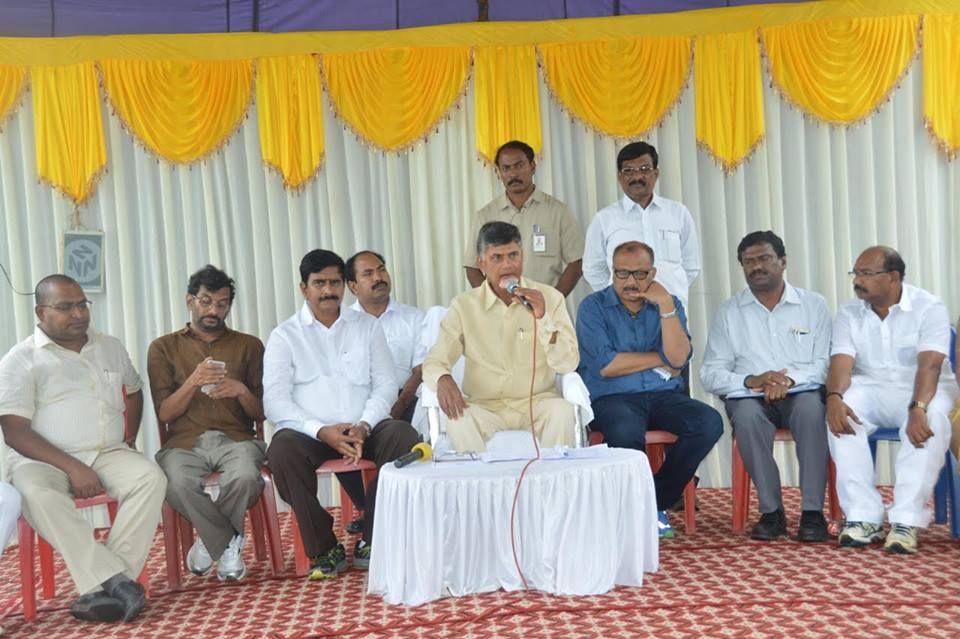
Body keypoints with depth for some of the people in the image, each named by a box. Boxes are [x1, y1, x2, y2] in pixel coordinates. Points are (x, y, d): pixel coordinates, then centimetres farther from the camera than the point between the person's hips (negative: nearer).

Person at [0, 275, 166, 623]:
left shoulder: (110, 347, 14)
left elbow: (134, 392, 31)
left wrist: (129, 439, 14)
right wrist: (72, 468, -20)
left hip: (108, 454, 4)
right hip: (44, 460, -3)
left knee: (151, 477, -27)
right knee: (36, 493, -37)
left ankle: (103, 585, -30)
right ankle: (118, 582, -37)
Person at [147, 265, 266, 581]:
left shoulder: (249, 345, 16)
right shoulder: (164, 347, 14)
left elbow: (261, 413, 11)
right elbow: (164, 413, 4)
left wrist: (242, 391, -11)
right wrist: (193, 382, -14)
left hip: (236, 438, 0)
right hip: (185, 441, 0)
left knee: (245, 477, -35)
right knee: (176, 483, -35)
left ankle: (213, 540, -3)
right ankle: (230, 543, -9)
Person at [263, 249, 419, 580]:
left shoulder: (367, 326, 16)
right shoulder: (284, 336, 9)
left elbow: (386, 383, 9)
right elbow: (275, 401, -3)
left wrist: (364, 426, -12)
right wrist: (322, 431, -19)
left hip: (364, 429, 2)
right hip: (311, 433, -1)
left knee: (403, 436, -28)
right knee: (282, 449, -33)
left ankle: (371, 543, -16)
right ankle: (324, 549, -16)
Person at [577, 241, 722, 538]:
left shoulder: (669, 304, 12)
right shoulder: (593, 307, 2)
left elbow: (678, 359, -4)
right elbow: (605, 366, -11)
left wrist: (666, 307, -11)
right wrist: (660, 359, -2)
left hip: (663, 395, 4)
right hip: (611, 397, -4)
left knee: (709, 422, -24)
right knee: (626, 432, -37)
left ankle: (657, 499, -6)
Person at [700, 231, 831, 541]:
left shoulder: (813, 305, 11)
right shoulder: (729, 312, 11)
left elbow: (825, 362, 2)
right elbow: (710, 374, 4)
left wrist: (790, 378, -17)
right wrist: (750, 381, -14)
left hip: (801, 392, 0)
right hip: (751, 396, 0)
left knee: (811, 406, -35)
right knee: (746, 414, -34)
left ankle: (812, 511, -29)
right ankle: (771, 511, -23)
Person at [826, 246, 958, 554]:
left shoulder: (928, 308, -8)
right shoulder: (849, 313, 3)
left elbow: (929, 365, -22)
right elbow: (841, 363, -11)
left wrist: (918, 408, -40)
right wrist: (835, 397, -33)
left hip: (922, 389, -2)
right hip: (871, 389, 3)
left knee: (932, 420, -37)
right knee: (840, 415, -30)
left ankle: (906, 521, -33)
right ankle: (863, 517, -27)